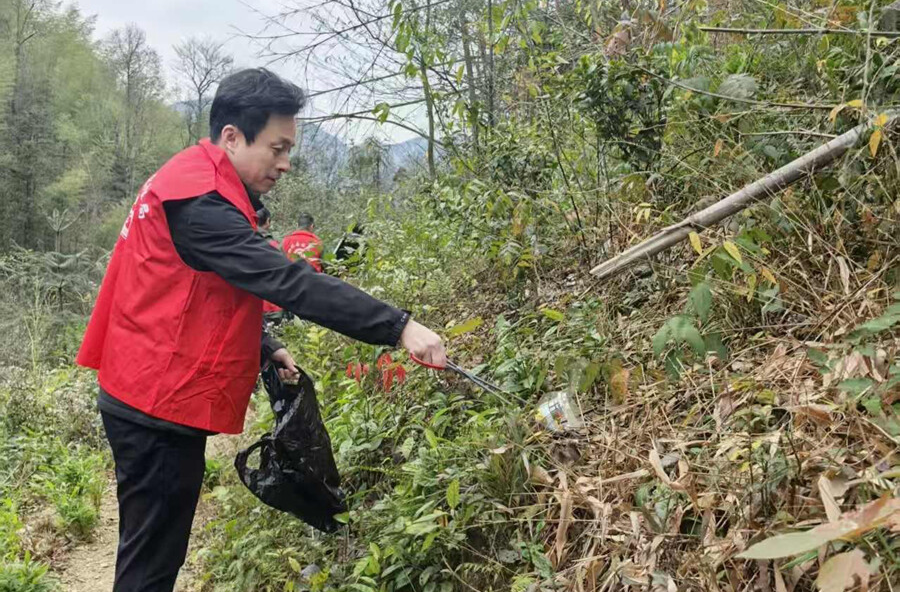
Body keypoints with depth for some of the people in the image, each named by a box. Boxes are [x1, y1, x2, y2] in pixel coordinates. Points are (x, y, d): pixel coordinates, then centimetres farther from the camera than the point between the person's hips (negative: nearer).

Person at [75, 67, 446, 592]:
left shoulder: (199, 188, 11)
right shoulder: (198, 202, -22)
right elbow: (286, 281, -30)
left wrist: (265, 350, 6)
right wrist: (397, 327, -32)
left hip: (157, 400, 10)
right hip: (163, 409, -10)